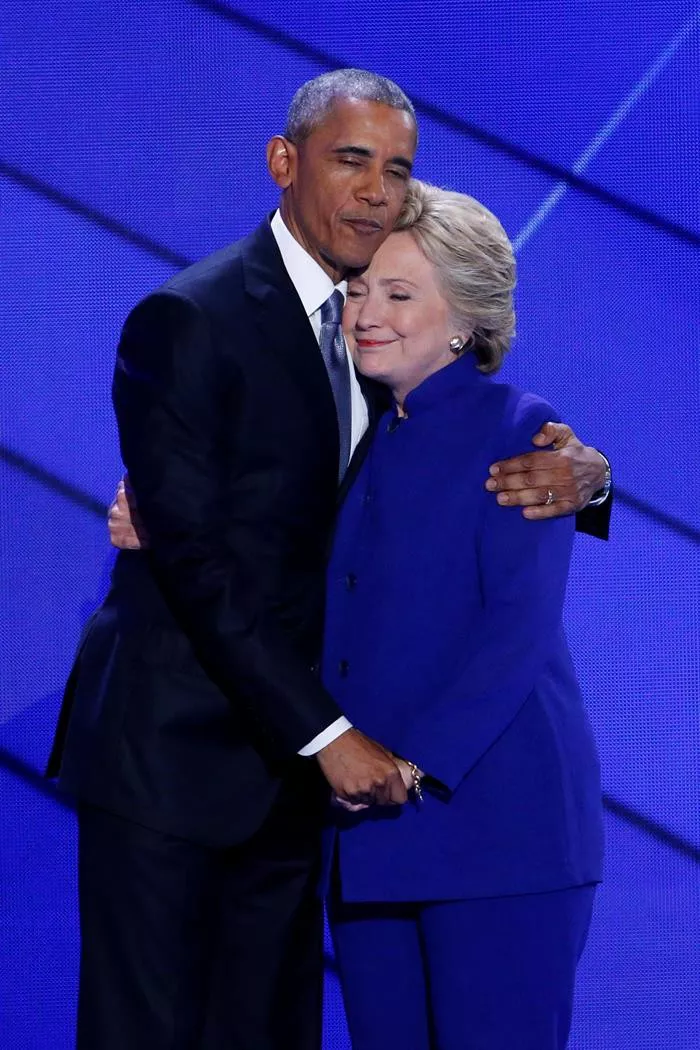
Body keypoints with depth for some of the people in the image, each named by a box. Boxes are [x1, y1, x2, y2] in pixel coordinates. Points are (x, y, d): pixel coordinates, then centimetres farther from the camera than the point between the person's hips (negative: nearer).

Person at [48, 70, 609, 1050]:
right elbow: (195, 556, -17)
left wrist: (580, 470, -12)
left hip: (287, 764, 7)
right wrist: (328, 731, -20)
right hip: (170, 749, -7)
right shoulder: (187, 321, -11)